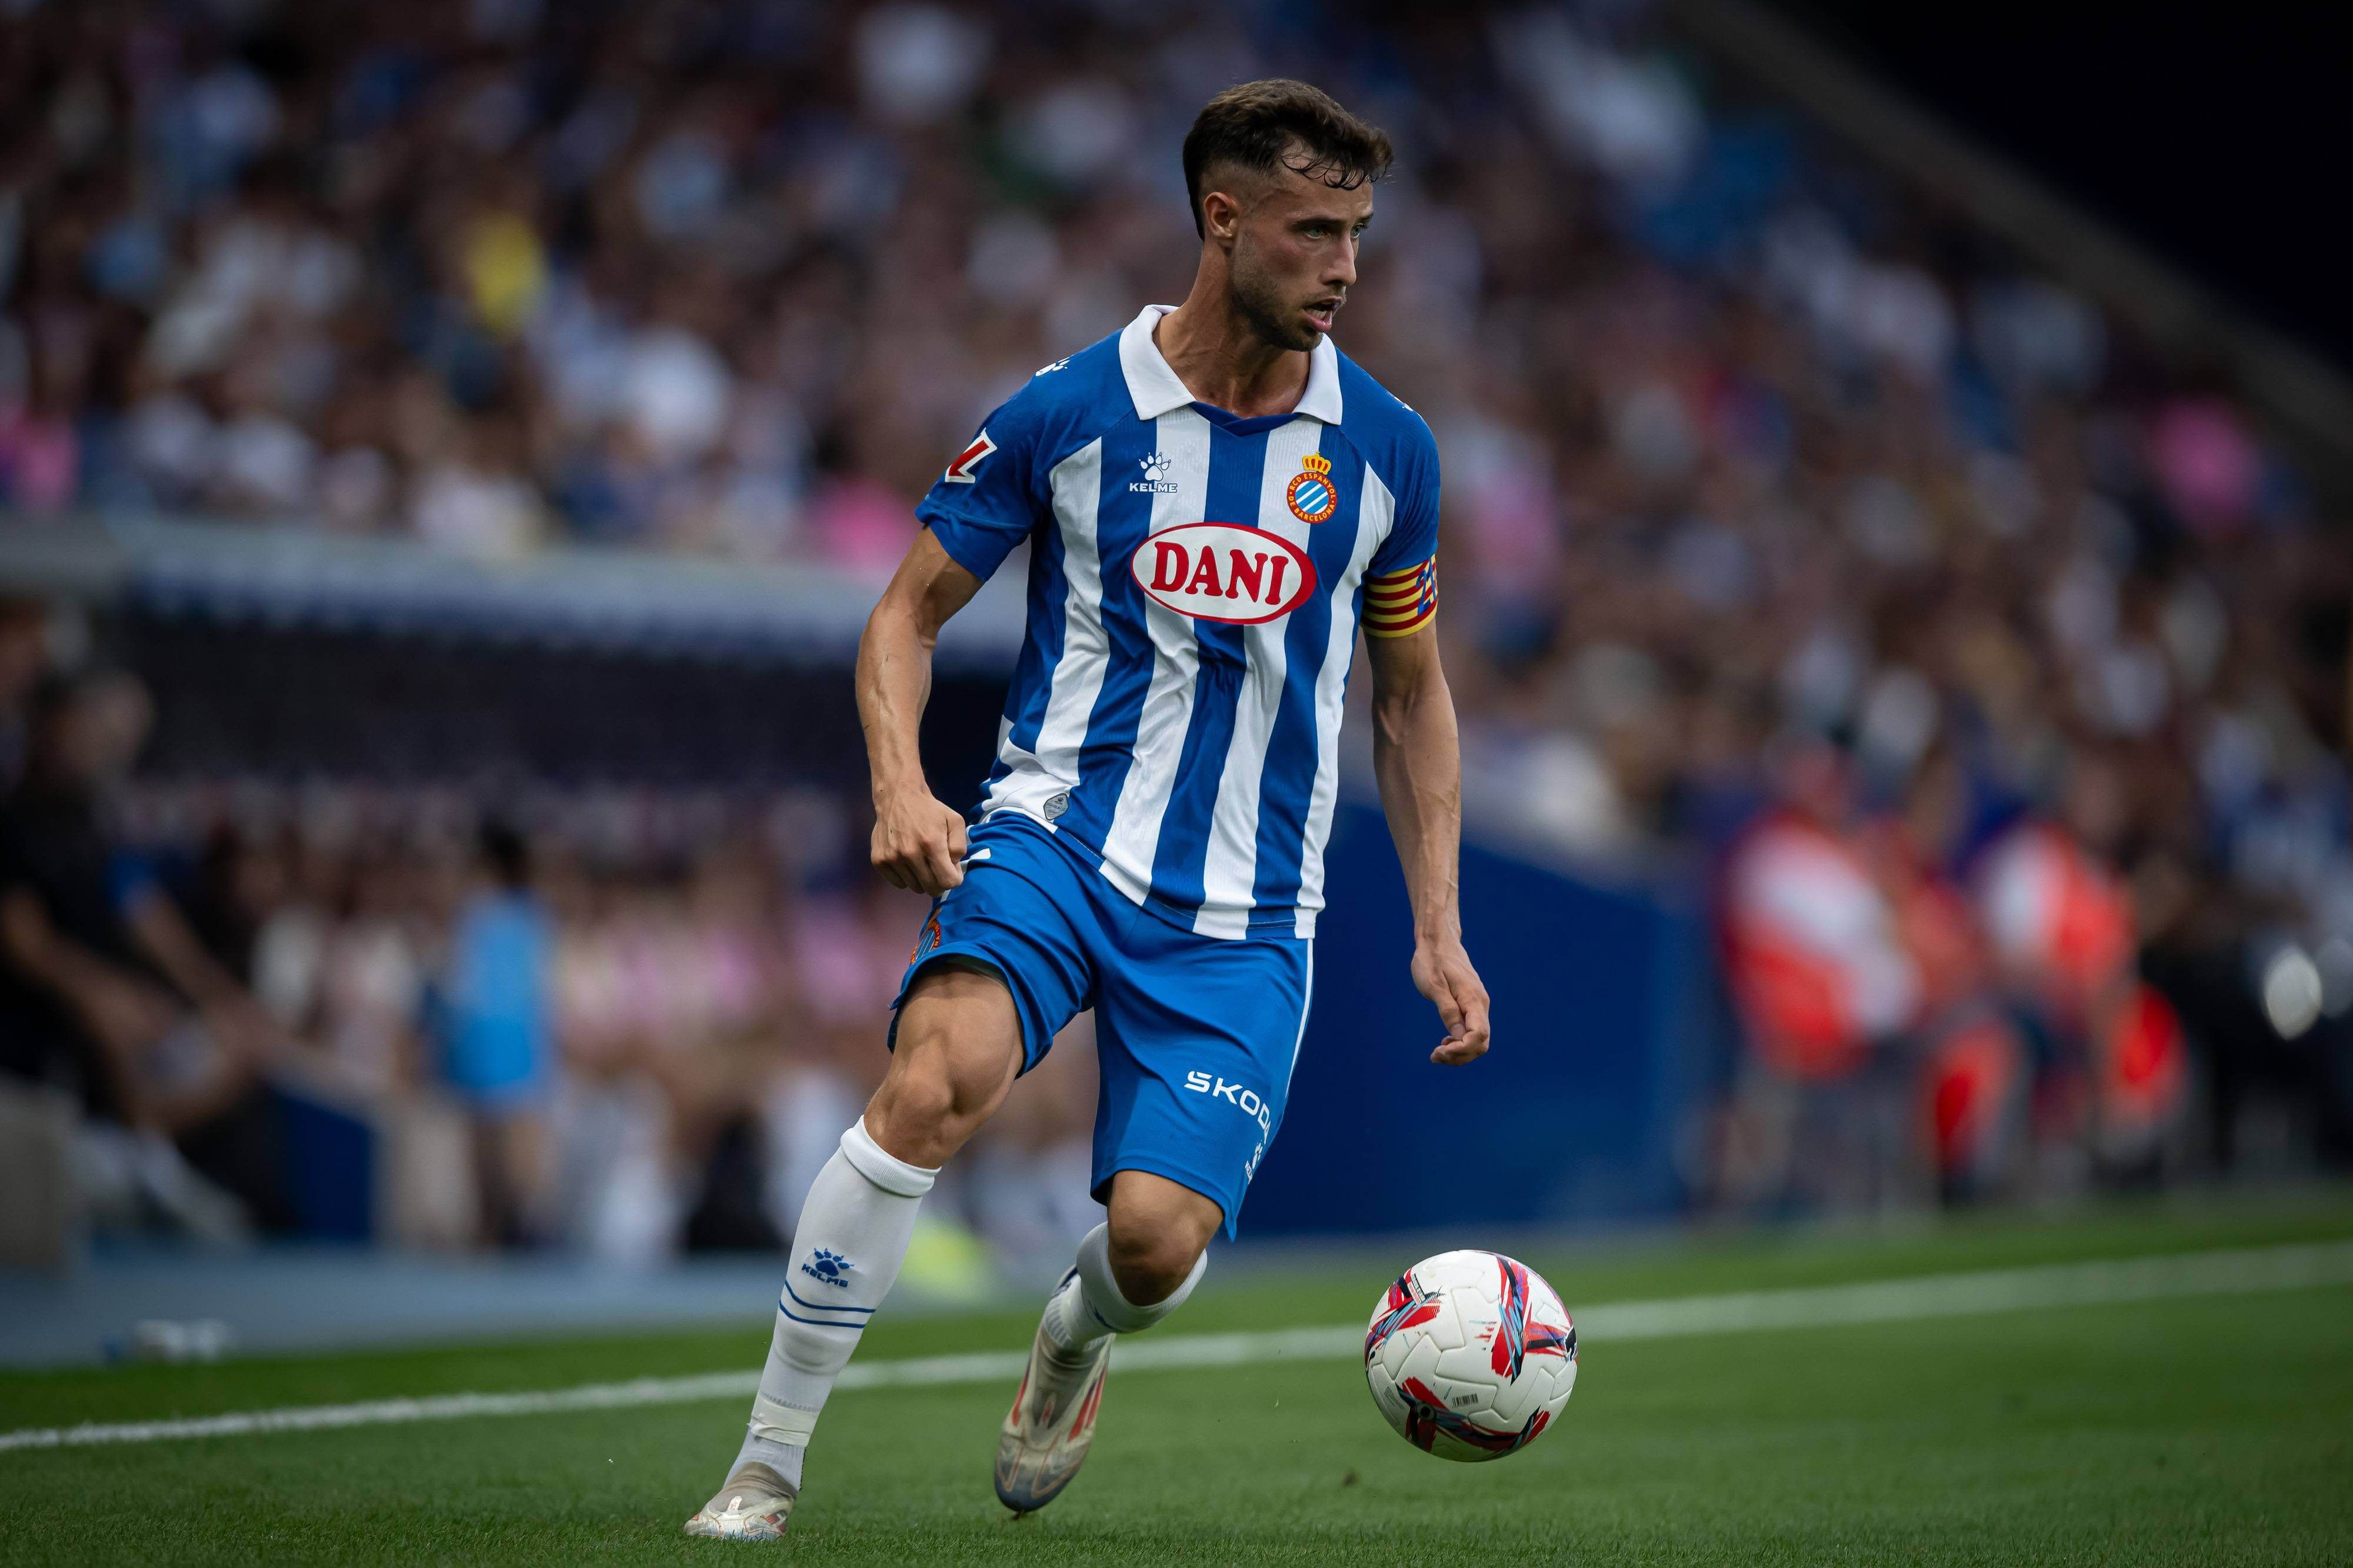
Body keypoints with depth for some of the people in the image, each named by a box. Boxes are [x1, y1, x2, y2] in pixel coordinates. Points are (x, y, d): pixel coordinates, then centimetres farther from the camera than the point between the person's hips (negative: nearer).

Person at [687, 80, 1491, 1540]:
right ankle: (767, 1464, -19)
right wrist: (902, 785, -13)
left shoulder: (1386, 448, 4)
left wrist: (1438, 928, 9)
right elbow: (910, 612, 6)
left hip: (1246, 914, 2)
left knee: (1158, 1239, -16)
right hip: (1057, 835, -2)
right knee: (938, 1081, -32)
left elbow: (1413, 692, 16)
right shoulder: (1067, 413, -3)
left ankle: (1080, 1337, 25)